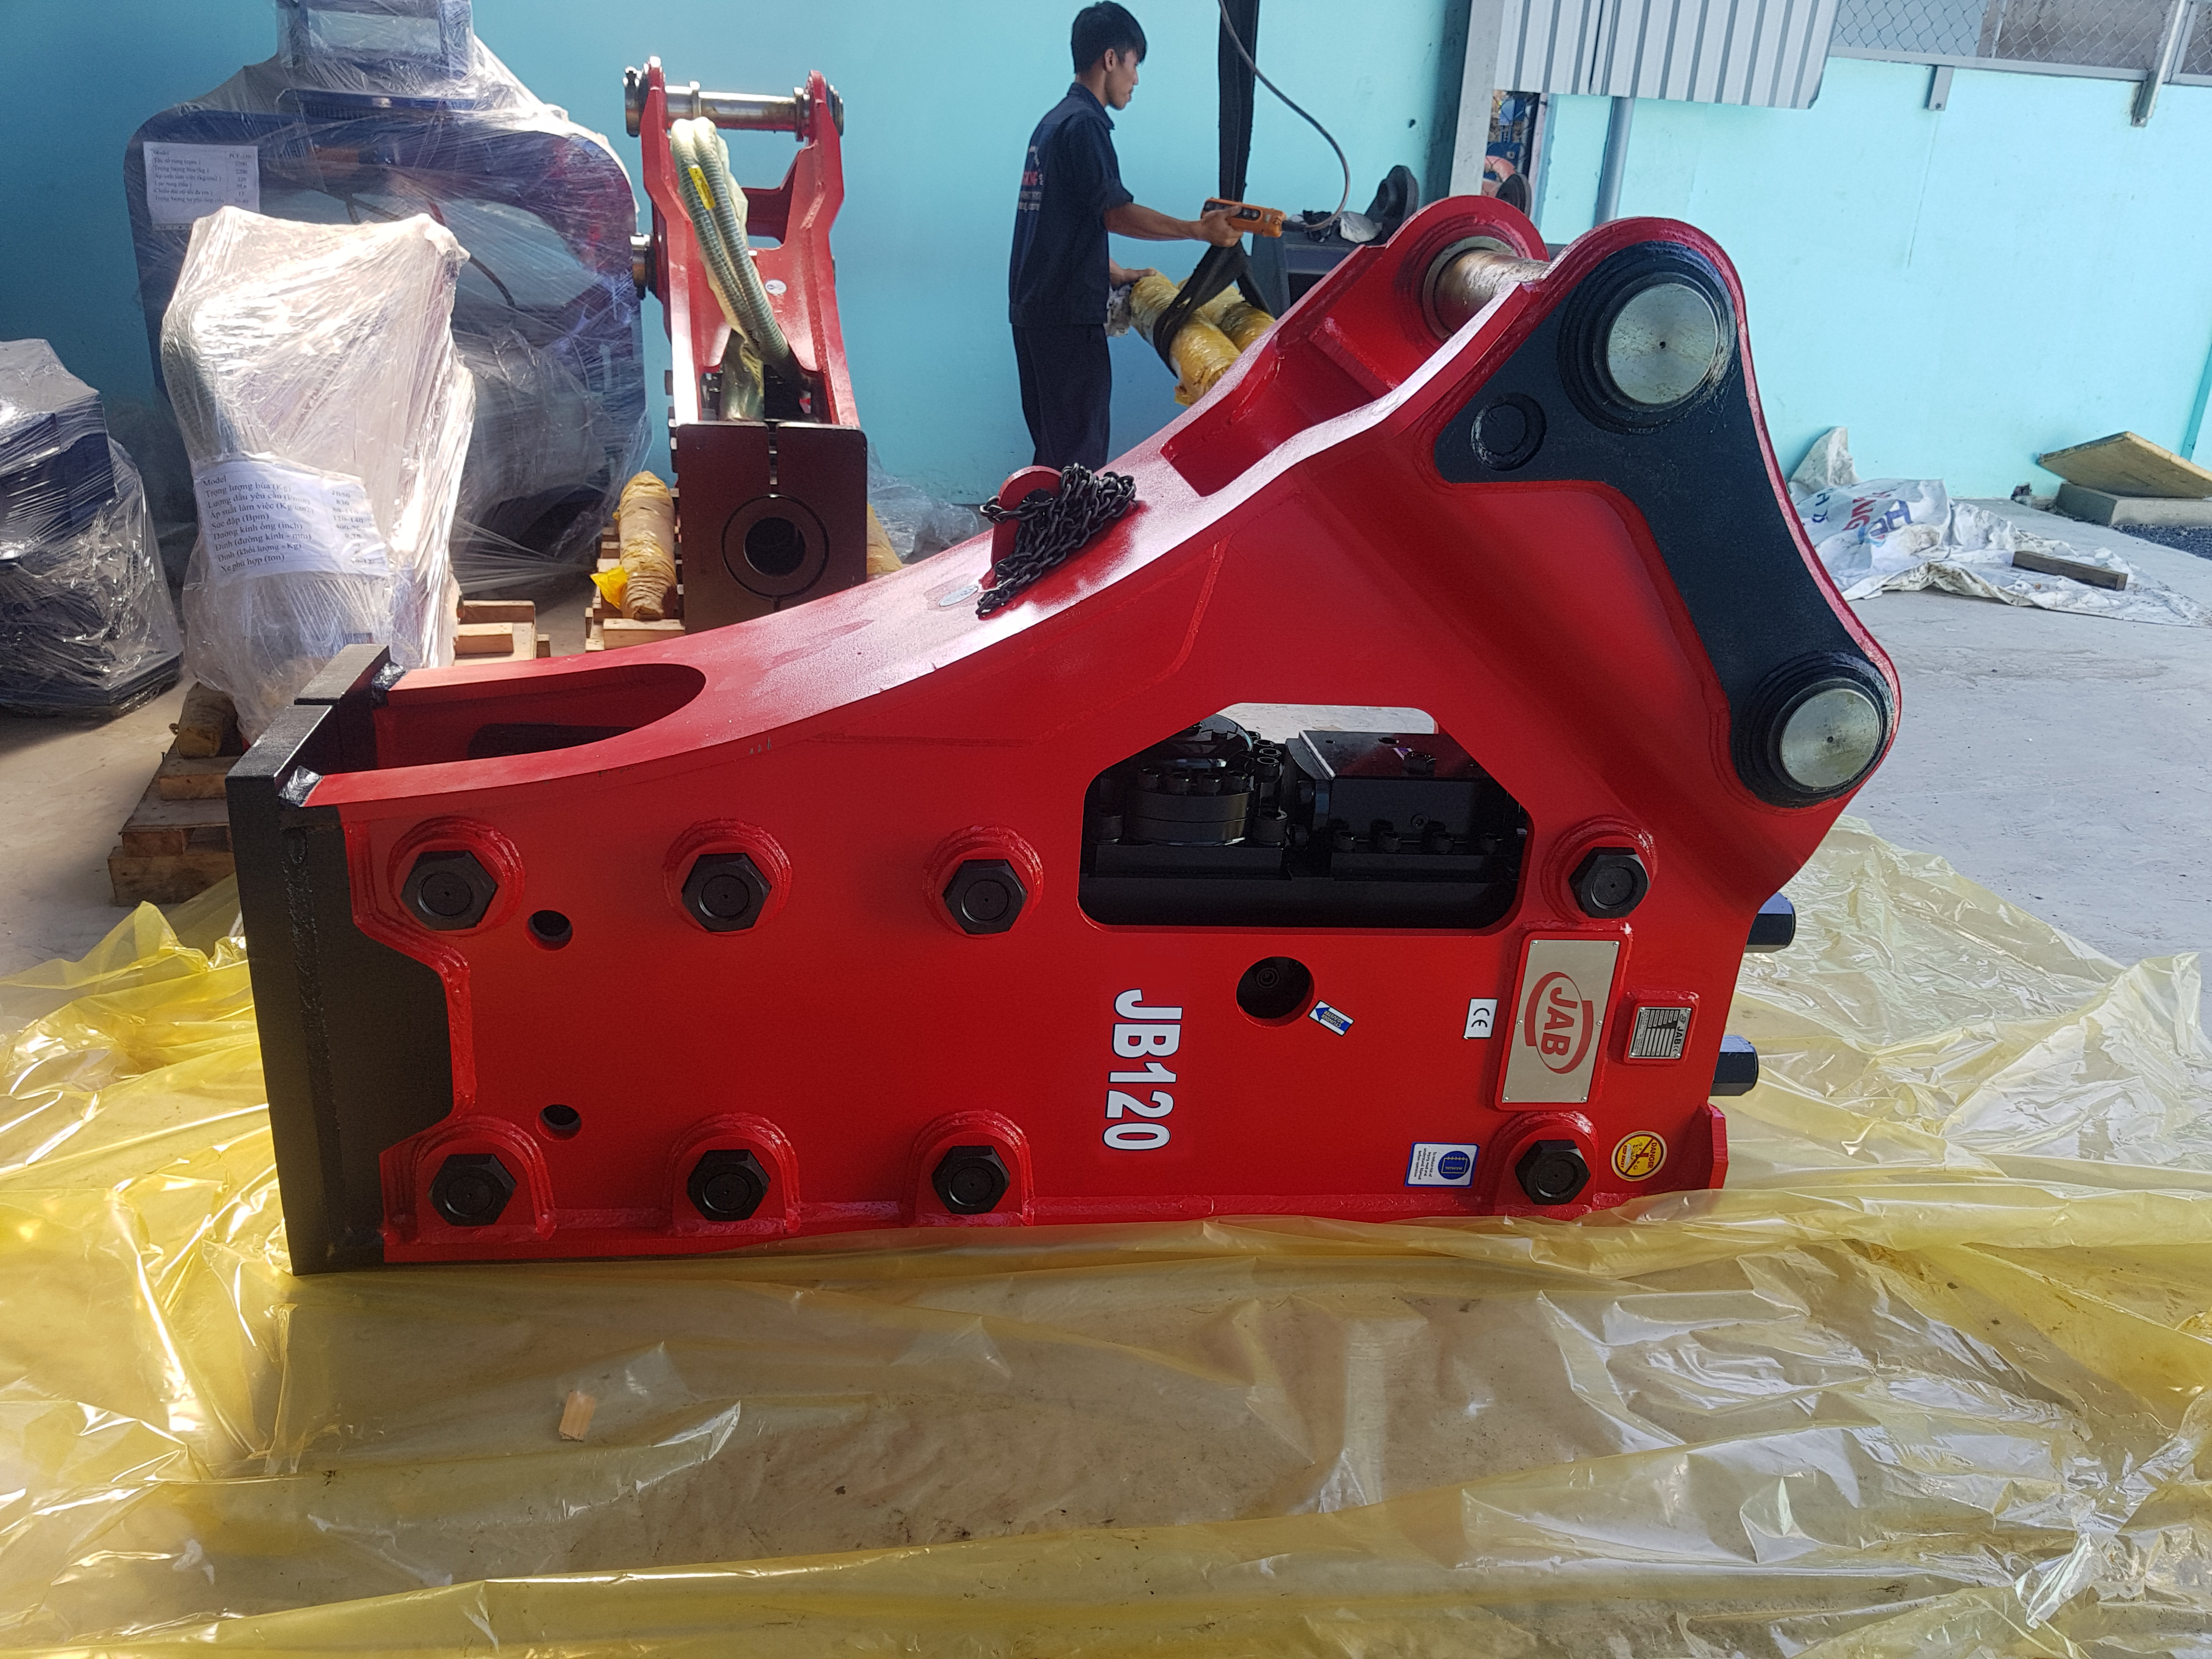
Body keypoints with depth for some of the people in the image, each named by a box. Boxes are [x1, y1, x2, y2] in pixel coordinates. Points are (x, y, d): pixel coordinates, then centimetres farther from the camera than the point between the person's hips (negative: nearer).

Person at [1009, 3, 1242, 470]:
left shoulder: (1054, 121, 20)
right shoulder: (1085, 123, -11)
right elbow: (1117, 213, -15)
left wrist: (1115, 274, 24)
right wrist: (1200, 230, -12)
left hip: (1033, 307, 10)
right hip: (1068, 312, -10)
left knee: (1054, 439, 15)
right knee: (1080, 447, -7)